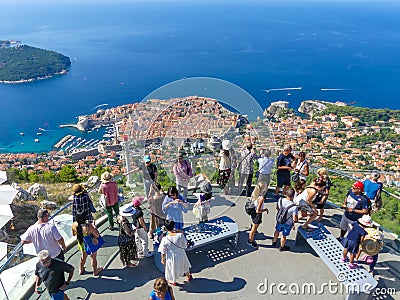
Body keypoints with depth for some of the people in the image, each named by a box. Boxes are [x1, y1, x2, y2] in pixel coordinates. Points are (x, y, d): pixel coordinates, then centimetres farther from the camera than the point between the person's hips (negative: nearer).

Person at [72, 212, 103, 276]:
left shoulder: (75, 224, -23)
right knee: (93, 258, 23)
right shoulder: (89, 226, -40)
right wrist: (93, 226, -20)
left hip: (81, 244, 4)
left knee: (83, 257, 32)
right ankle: (95, 271, 45)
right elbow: (97, 235, -31)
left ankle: (81, 270, 53)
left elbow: (74, 234, -2)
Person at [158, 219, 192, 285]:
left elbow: (163, 252, -15)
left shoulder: (164, 239, -28)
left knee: (172, 268, 29)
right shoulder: (180, 235, -27)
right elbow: (185, 245, -10)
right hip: (180, 255, 1)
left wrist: (163, 259, 5)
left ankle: (173, 281, 55)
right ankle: (189, 277, 58)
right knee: (184, 265, 32)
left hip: (171, 257, -1)